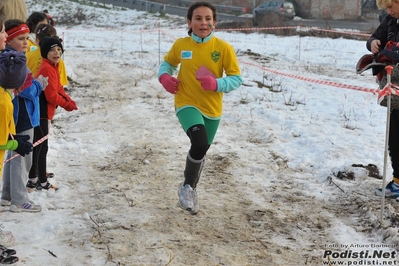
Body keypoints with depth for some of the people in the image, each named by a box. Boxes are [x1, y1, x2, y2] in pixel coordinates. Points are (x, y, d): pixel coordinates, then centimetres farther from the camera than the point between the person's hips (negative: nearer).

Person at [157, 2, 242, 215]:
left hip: (212, 109, 2)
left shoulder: (223, 48, -11)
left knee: (201, 151, 20)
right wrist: (164, 77, -9)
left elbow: (236, 78, -8)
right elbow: (168, 62, 13)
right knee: (200, 144, -28)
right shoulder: (180, 45, -6)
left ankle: (190, 190, 48)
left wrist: (217, 84, -27)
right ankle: (187, 187, -2)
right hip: (187, 104, -2)